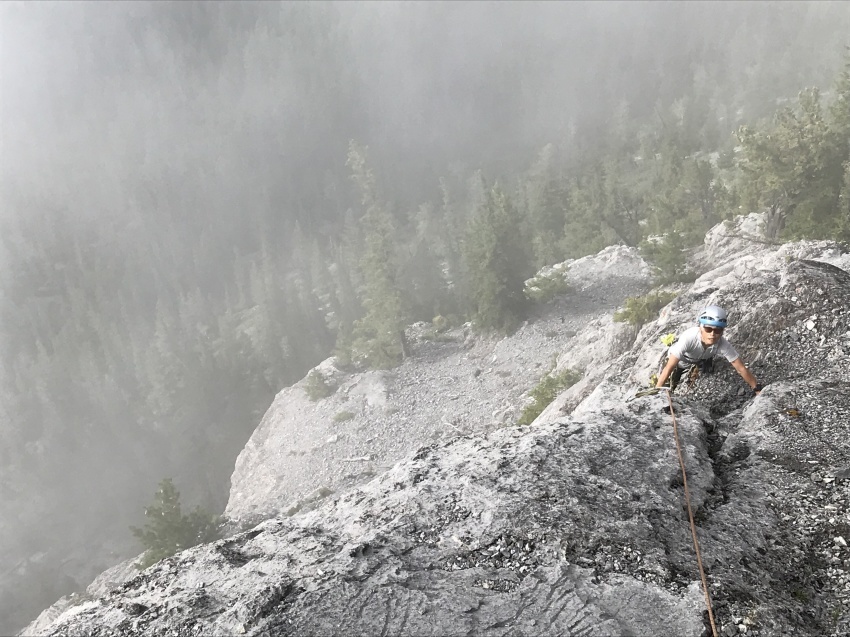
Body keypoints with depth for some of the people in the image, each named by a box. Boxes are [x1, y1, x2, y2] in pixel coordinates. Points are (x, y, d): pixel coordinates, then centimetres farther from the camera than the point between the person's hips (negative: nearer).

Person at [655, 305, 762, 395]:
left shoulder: (723, 345, -36)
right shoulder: (688, 337, -46)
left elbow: (741, 369, -26)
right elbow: (669, 368, -43)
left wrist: (758, 390, -25)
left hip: (701, 361, 3)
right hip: (679, 361, -3)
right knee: (669, 388, -2)